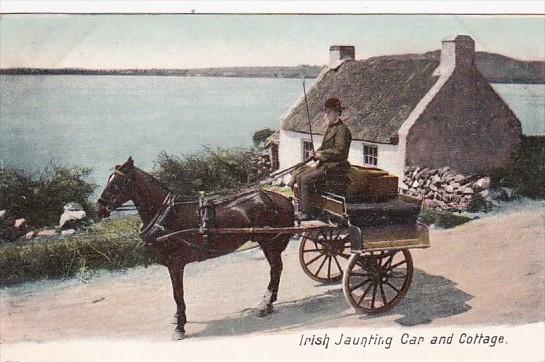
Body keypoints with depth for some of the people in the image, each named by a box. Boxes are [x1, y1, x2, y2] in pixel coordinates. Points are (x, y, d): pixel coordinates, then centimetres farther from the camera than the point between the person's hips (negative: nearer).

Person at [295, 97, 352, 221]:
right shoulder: (330, 127, 16)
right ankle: (304, 209, 9)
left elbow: (340, 151, -23)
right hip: (325, 164, 10)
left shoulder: (342, 129, -14)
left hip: (336, 166, -10)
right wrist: (316, 153, 5)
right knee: (300, 177, 4)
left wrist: (321, 154, -17)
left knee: (306, 179, -20)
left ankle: (307, 213, -15)